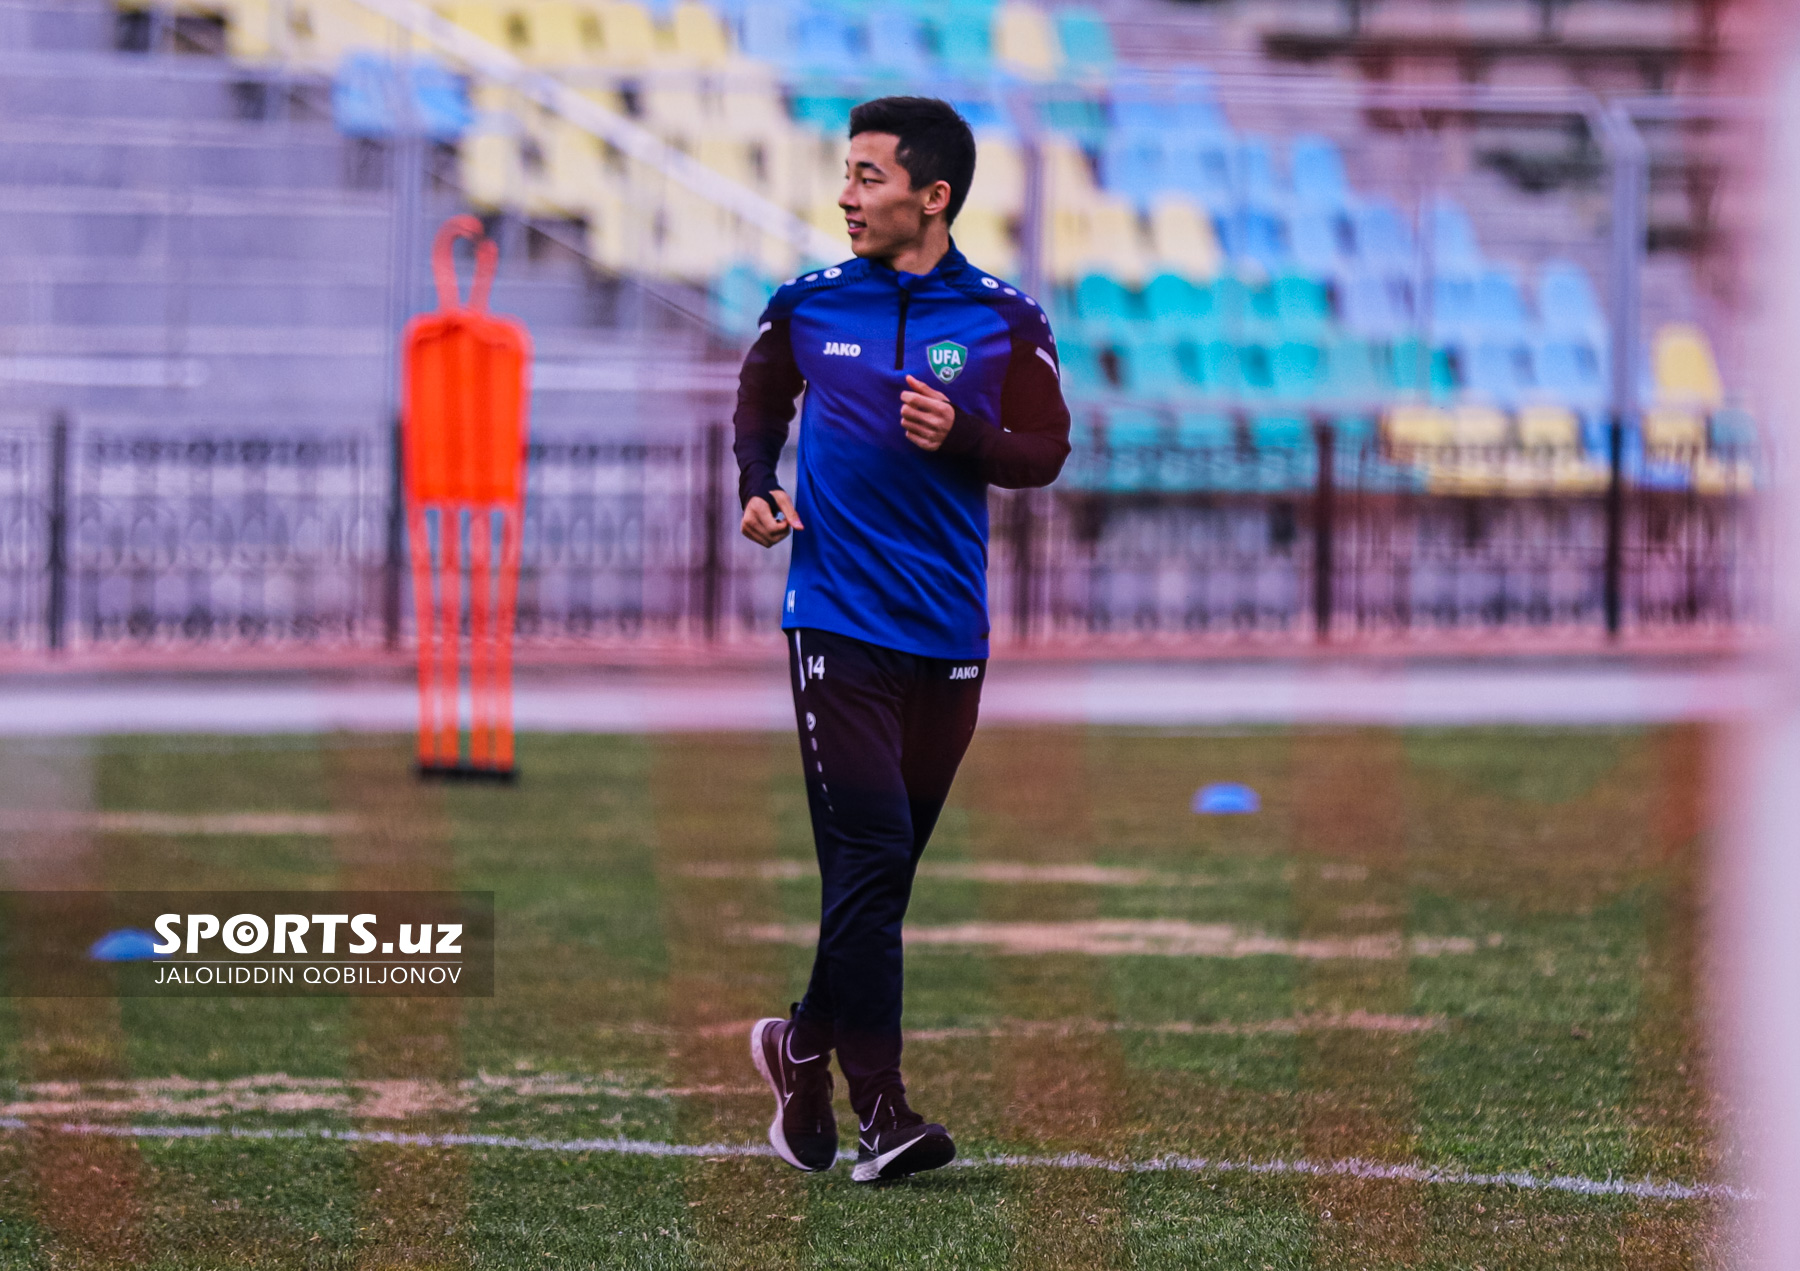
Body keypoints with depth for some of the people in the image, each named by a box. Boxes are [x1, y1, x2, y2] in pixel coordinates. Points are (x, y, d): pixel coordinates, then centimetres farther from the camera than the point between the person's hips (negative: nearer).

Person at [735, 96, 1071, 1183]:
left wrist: (960, 436, -16)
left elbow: (1045, 451, 2)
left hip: (948, 633, 2)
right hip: (836, 621, -2)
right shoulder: (807, 307, 5)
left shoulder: (1005, 320, 2)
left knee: (887, 867, 9)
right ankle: (879, 1111, -15)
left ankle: (804, 1048, 32)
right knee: (869, 854, -13)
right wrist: (758, 489, 3)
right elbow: (760, 404, 21)